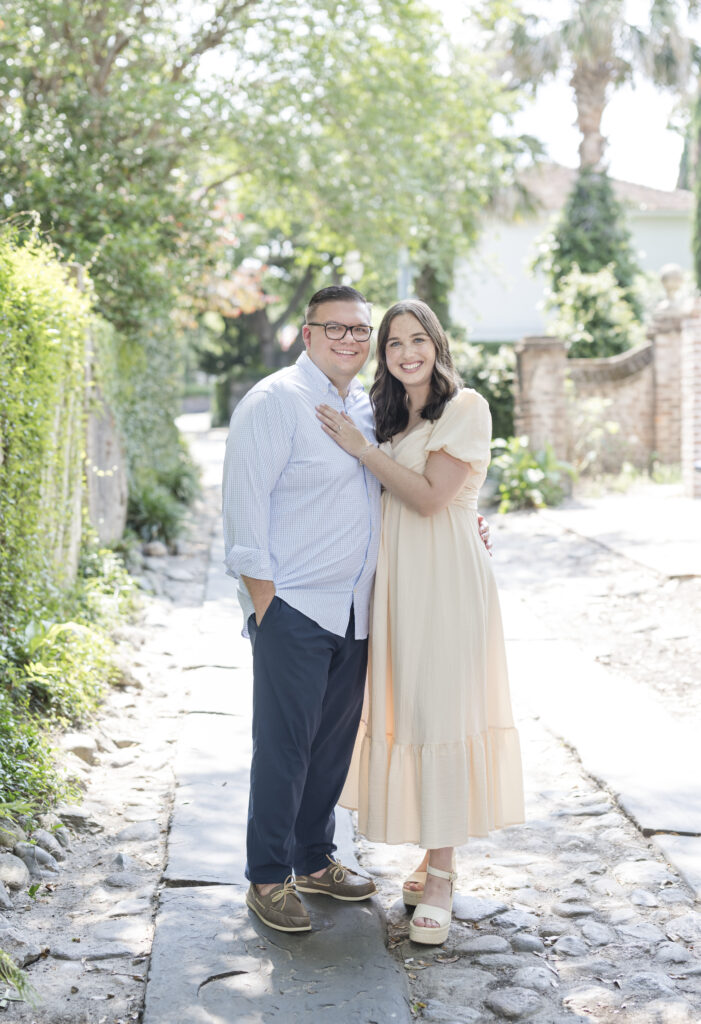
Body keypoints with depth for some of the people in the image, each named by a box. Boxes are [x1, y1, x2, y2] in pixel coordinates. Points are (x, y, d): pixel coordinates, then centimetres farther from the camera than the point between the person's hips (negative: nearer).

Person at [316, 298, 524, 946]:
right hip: (396, 576, 7)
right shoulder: (391, 415, 17)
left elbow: (430, 496, -14)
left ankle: (441, 876, 0)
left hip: (446, 576, -7)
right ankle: (434, 855, 19)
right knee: (406, 711, 7)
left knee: (439, 713, -7)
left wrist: (361, 448, -11)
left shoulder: (465, 407, -6)